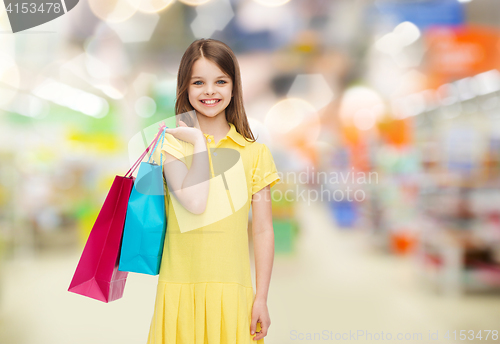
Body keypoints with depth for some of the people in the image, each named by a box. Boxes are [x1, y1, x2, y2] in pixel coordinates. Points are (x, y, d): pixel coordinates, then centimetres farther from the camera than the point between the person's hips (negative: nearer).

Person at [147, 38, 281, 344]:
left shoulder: (254, 153, 4)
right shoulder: (173, 142, 1)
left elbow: (263, 230, 4)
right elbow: (194, 202, -16)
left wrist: (261, 298, 0)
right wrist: (199, 141, -8)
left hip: (232, 289, 1)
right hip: (181, 287, 0)